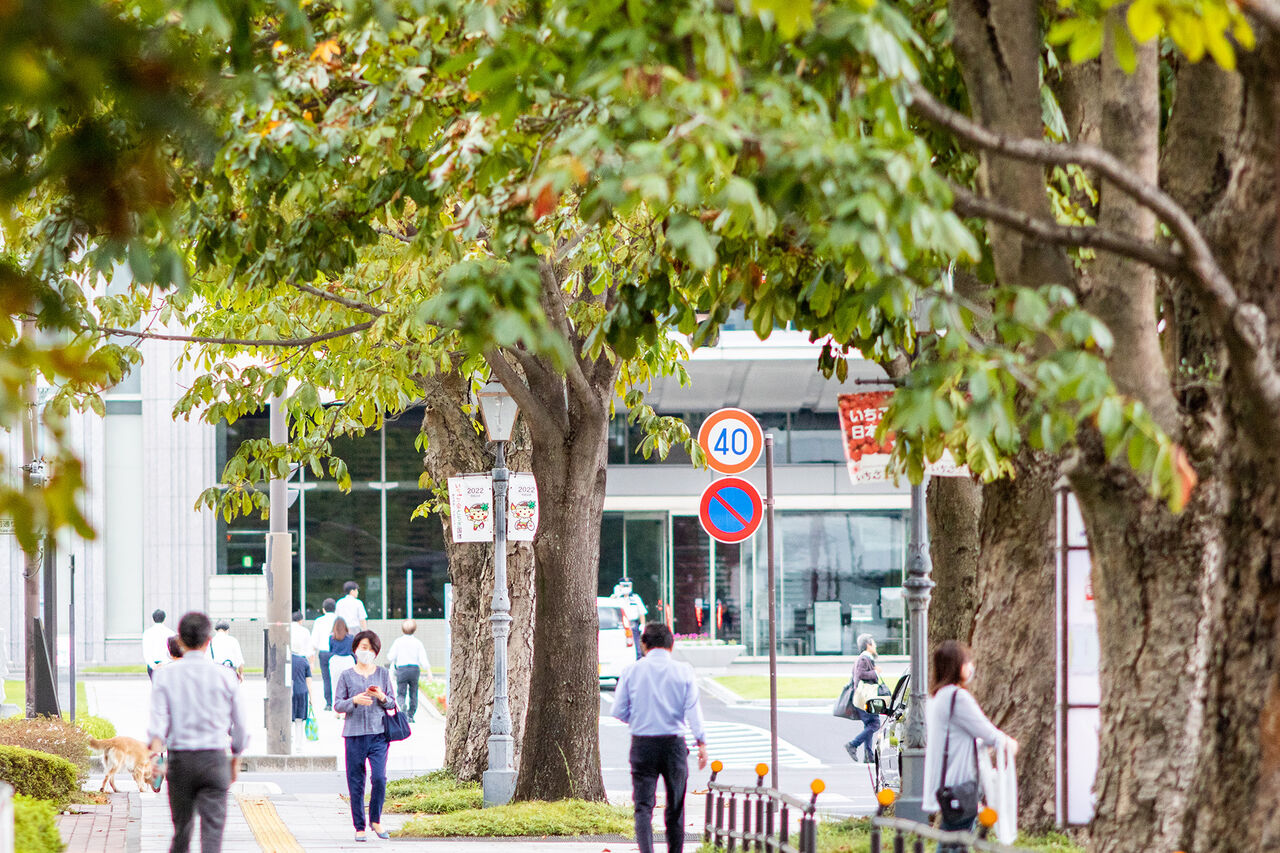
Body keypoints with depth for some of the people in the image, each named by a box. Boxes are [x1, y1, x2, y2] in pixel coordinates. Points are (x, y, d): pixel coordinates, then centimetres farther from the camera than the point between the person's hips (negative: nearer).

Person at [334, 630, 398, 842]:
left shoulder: (383, 674, 10)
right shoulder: (346, 676, 6)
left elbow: (392, 704, 12)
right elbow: (338, 705, 3)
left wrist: (382, 697, -9)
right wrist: (354, 701, -16)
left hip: (378, 733, 0)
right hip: (354, 734, 0)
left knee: (379, 778, -12)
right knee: (356, 783, 0)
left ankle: (375, 820, 9)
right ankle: (359, 827, 11)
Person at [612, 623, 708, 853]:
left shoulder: (632, 670, -1)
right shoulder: (683, 671, -2)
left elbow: (618, 711, 2)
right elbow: (693, 708, -8)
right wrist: (701, 741, -6)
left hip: (642, 743, 0)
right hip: (674, 742, 1)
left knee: (643, 806, -1)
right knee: (675, 806, 13)